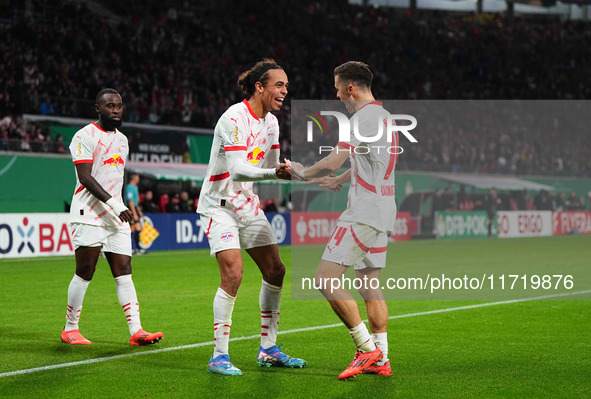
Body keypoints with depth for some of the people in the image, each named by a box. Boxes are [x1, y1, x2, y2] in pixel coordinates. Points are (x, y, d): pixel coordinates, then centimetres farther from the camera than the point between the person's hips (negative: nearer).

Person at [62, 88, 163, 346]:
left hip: (116, 218, 7)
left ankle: (136, 332, -7)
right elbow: (86, 179, -15)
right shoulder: (85, 136, -6)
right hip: (89, 216, -7)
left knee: (124, 273, -1)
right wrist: (115, 206, -22)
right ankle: (70, 329, 10)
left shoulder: (122, 140, 18)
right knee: (85, 274, -4)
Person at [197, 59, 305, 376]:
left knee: (275, 271, 4)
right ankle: (219, 356, -11)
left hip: (248, 204, 9)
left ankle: (268, 349, 16)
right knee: (233, 274, -20)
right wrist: (274, 172, -44)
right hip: (220, 205, -8)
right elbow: (238, 170, -31)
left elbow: (271, 169, 14)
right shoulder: (234, 118, -20)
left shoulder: (271, 122, 7)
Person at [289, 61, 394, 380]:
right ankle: (380, 360, 12)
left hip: (363, 215, -10)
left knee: (325, 279, -10)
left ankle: (367, 348, -9)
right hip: (383, 214, 10)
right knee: (369, 285, 12)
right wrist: (338, 180, 38)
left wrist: (303, 172, -3)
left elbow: (334, 161, -19)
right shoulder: (383, 116, 17)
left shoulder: (364, 117, -14)